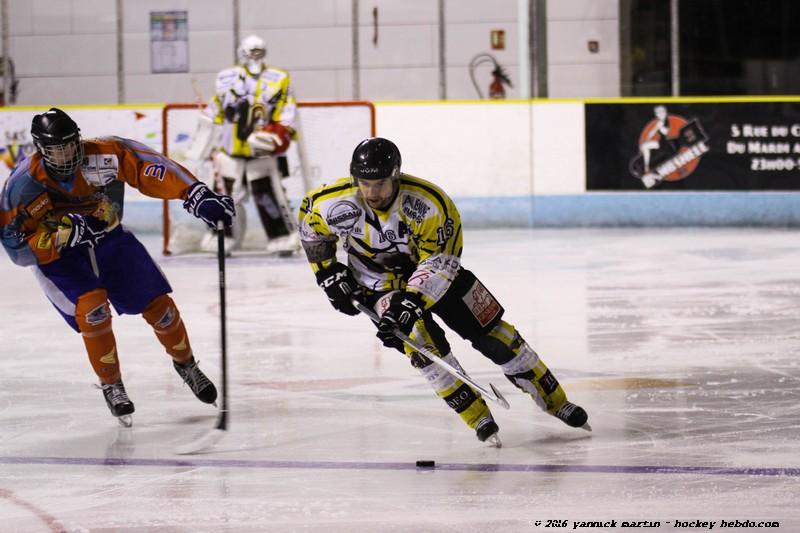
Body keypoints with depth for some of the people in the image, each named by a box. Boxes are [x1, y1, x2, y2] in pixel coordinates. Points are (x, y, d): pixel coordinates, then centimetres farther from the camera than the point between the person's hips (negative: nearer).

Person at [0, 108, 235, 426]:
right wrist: (67, 232, -34)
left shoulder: (102, 156, -25)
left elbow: (147, 168, -28)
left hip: (109, 239, 3)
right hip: (56, 256, -3)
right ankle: (111, 386, -5)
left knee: (158, 304, 0)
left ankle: (185, 364, 29)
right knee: (92, 307, -26)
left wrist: (195, 195, -40)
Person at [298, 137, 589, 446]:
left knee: (491, 332, -1)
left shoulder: (430, 203, -32)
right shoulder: (336, 204, -25)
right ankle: (480, 420, -11)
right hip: (379, 284, 0)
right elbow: (311, 226, -2)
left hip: (434, 270, 0)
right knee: (420, 341, -23)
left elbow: (438, 262, -30)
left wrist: (411, 301, -41)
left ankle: (555, 400, 16)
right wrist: (327, 273, -4)